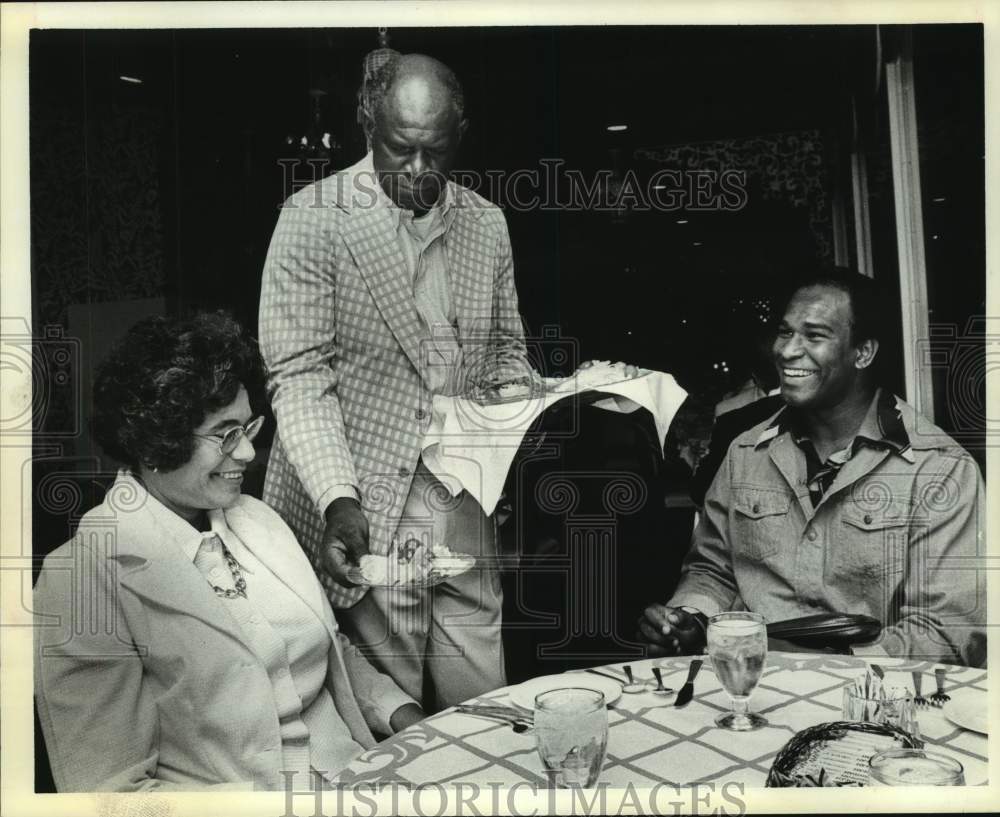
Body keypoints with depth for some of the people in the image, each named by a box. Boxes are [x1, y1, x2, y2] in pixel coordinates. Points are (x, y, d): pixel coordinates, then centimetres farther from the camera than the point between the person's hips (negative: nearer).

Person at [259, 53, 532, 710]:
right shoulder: (314, 217, -7)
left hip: (468, 511, 5)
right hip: (361, 514, -4)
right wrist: (338, 500, -22)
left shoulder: (488, 224, 9)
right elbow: (299, 376, -10)